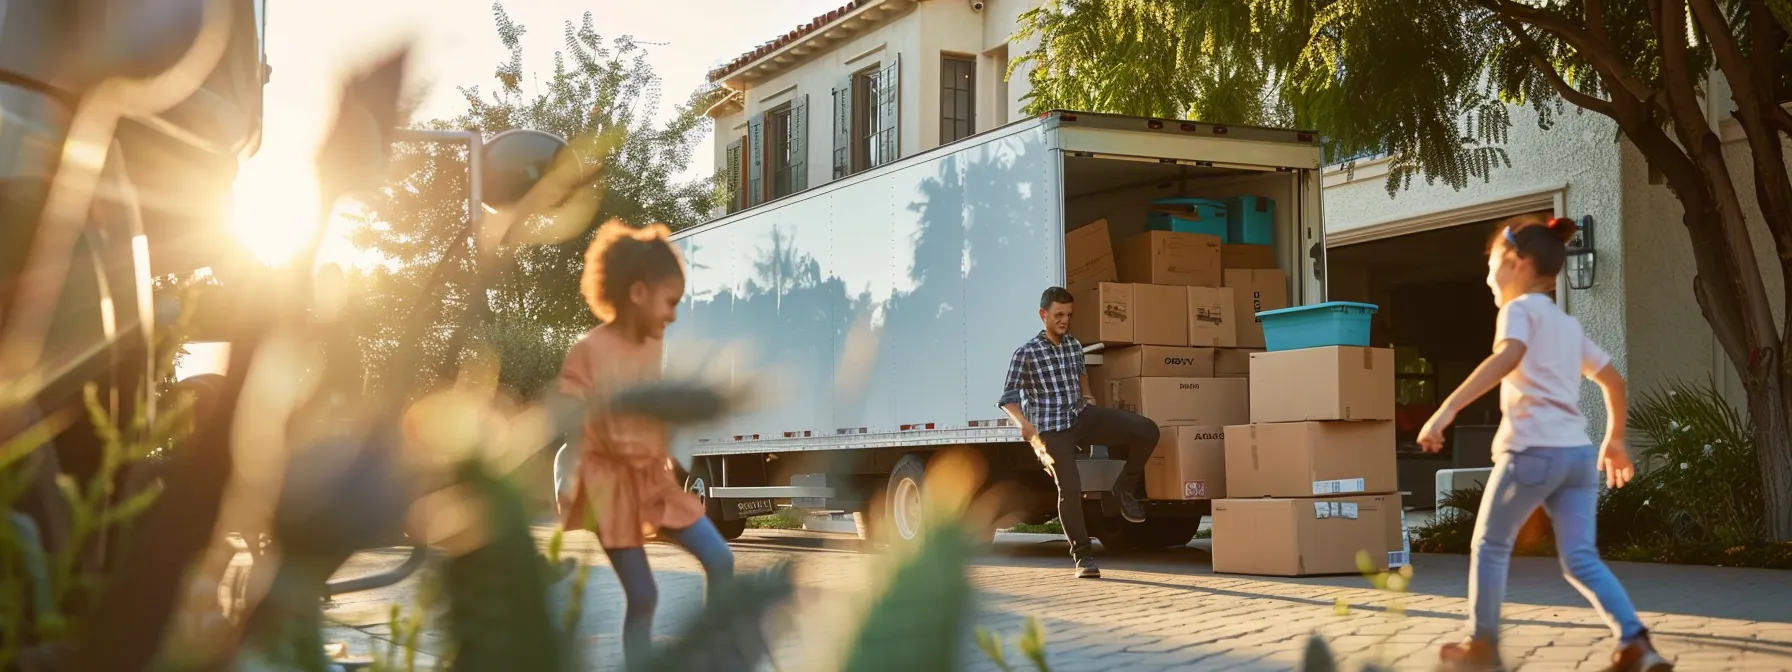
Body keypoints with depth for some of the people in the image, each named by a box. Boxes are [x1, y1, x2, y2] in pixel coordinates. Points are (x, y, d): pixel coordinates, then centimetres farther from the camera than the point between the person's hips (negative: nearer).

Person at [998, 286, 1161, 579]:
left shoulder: (1074, 345, 10)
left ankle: (1125, 488, 4)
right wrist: (1023, 423, -26)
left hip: (1083, 417, 5)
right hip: (1052, 429, -5)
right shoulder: (1026, 354, -8)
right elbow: (1008, 398, -9)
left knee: (1146, 430, -14)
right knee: (1070, 490, -15)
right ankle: (1082, 557, -1)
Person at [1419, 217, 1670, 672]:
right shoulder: (1568, 324, 23)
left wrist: (1448, 409, -32)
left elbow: (1507, 357, -22)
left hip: (1533, 449, -7)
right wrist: (1614, 439, 40)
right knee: (1580, 560, 5)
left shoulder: (1521, 309, -1)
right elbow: (1613, 381, 29)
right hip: (1578, 452, 7)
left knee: (1490, 544, 11)